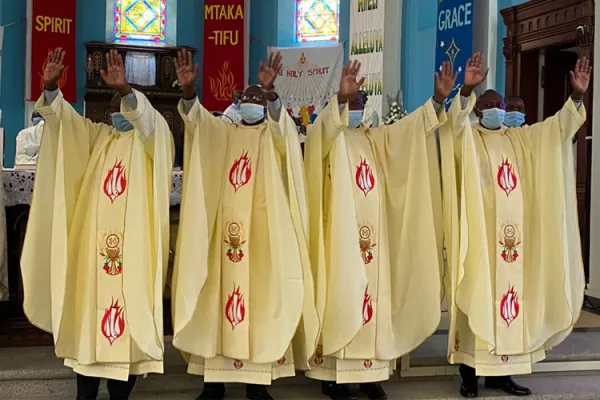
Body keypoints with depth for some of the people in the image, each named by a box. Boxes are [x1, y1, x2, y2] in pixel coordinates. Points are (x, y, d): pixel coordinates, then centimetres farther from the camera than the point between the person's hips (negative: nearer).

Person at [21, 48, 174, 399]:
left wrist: (126, 90, -34)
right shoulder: (97, 137, 17)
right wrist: (51, 88, -12)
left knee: (129, 307, -3)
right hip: (95, 244, 4)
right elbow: (64, 118, 6)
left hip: (135, 245, -4)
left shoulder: (154, 138, 5)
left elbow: (146, 118, -17)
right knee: (89, 309, 4)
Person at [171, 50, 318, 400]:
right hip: (225, 231, 2)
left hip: (262, 230, -2)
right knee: (218, 295, 0)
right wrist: (188, 89, -22)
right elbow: (195, 118, -3)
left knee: (262, 295, -4)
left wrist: (269, 90, -33)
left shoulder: (275, 135, 8)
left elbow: (280, 120, -15)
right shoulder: (222, 133, 14)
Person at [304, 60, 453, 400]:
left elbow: (414, 126, 10)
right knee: (340, 295, -5)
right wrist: (341, 98, -40)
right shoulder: (328, 137, 0)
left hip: (373, 235, 5)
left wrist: (439, 98, -5)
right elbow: (325, 127, -22)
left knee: (373, 293, 5)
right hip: (339, 233, -5)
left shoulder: (379, 139, 16)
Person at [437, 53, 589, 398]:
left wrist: (577, 97, -5)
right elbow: (455, 121, -19)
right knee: (477, 297, -4)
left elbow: (558, 127, 11)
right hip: (478, 233, -5)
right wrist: (467, 90, -36)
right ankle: (470, 372, 1)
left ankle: (501, 371, 14)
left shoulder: (521, 138, 17)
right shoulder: (467, 137, 2)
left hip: (513, 234, 5)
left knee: (510, 294, 6)